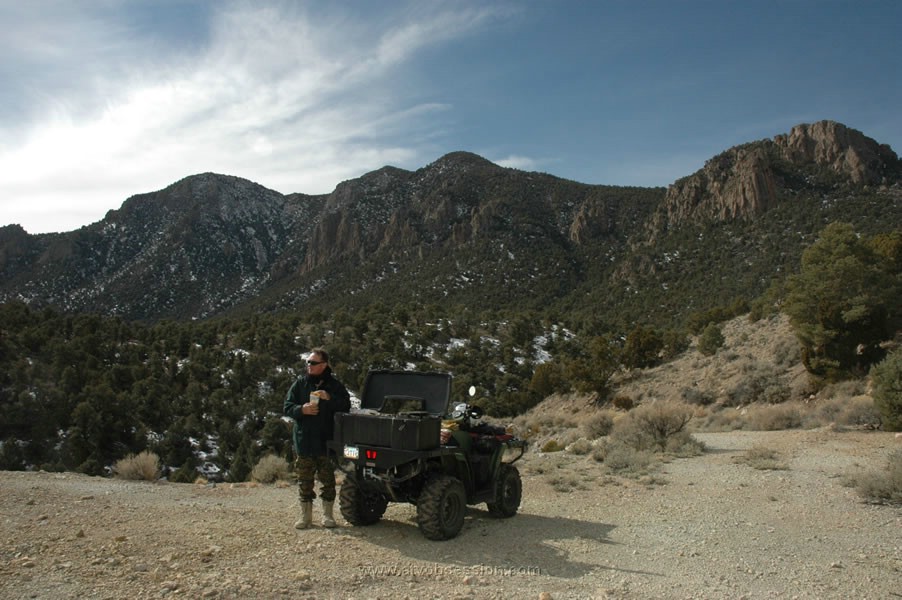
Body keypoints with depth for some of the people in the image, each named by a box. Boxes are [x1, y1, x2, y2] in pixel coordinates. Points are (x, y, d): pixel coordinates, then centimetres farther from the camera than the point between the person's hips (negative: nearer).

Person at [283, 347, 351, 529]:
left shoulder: (334, 385, 1)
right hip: (303, 440, 1)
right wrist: (302, 409, -16)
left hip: (326, 441, -1)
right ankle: (306, 516, 19)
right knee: (304, 481, 7)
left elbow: (346, 406, -5)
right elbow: (287, 407, 4)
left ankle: (327, 514, 19)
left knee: (328, 480, 7)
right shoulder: (300, 383, 4)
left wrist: (330, 398, -21)